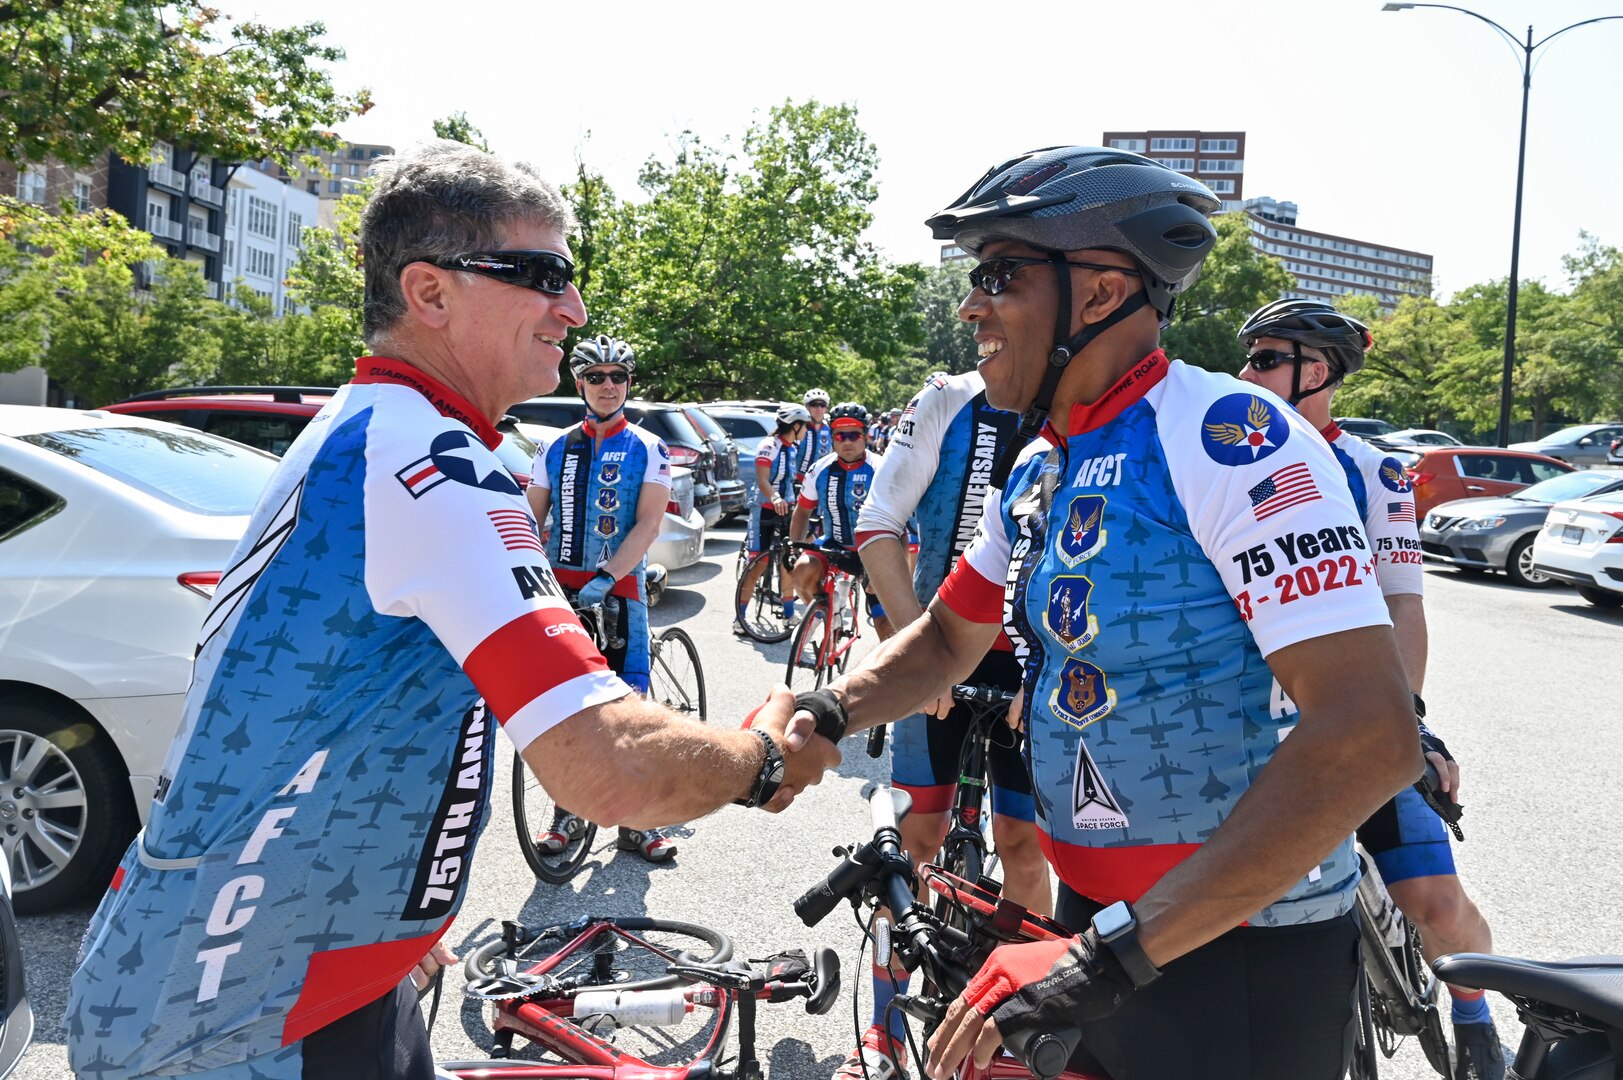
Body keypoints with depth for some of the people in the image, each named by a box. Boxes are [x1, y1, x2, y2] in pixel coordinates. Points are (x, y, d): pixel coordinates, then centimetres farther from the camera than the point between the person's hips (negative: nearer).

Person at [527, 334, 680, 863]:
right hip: (560, 586, 3)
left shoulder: (647, 449, 0)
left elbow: (649, 525, -10)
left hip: (618, 587, -3)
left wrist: (605, 578, -22)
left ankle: (636, 823, 9)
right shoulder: (556, 448, 9)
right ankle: (567, 814, 19)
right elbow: (532, 520, 9)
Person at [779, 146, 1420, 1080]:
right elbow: (949, 638, 15)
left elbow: (1367, 736, -30)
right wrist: (821, 715, -5)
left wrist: (1115, 953, -31)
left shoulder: (1230, 439, -22)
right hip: (1103, 930, 8)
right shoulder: (1039, 471, 5)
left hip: (1239, 952, -7)